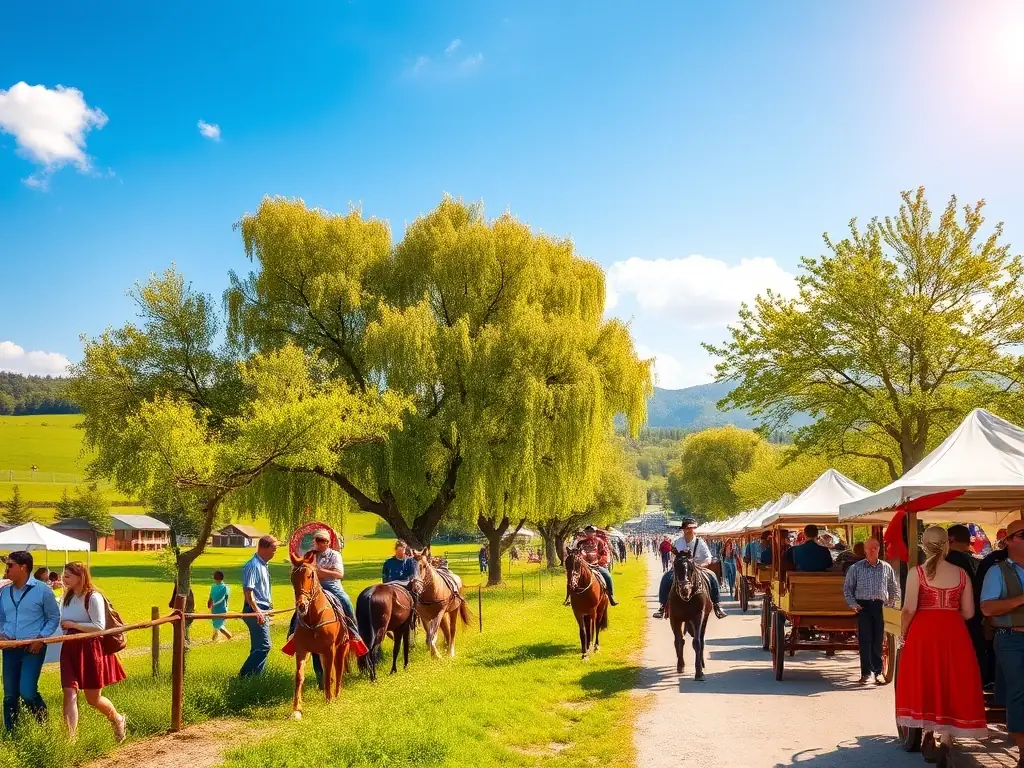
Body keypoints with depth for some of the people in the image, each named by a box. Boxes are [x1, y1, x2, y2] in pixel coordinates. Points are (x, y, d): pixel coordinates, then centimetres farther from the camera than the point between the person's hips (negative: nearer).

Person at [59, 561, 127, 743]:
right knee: (69, 694, -7)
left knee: (93, 699, 8)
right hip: (70, 649, 6)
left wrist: (74, 625, -19)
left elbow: (99, 627, -20)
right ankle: (70, 739, -5)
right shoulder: (69, 597, 9)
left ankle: (118, 720, 35)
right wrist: (65, 625, 5)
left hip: (91, 650, -6)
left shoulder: (93, 597, -15)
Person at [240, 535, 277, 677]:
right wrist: (257, 611, -26)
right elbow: (247, 590, -23)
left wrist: (269, 605, 22)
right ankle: (244, 675, -8)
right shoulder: (253, 565, -17)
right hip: (256, 611, -10)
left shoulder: (263, 565, 13)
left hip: (263, 610, 10)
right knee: (264, 645, -12)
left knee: (258, 647, 13)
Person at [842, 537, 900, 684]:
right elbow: (847, 588, 8)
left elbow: (894, 589, 16)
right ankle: (866, 672, 3)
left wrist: (892, 605, 6)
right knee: (865, 640, -3)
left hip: (881, 606, 1)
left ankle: (878, 672, 11)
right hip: (863, 606, -1)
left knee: (878, 640, 2)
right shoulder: (856, 568, 5)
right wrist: (853, 604, -2)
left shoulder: (886, 568, 9)